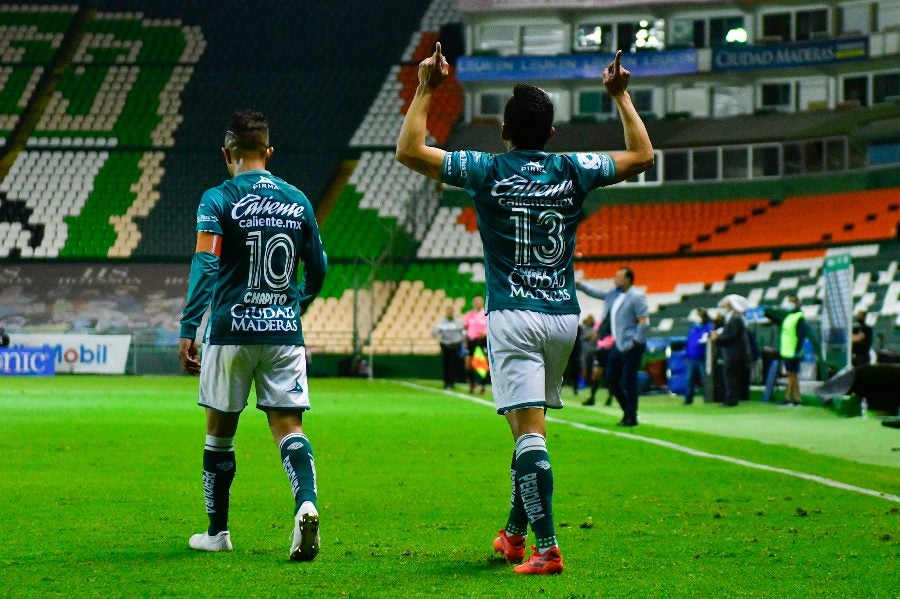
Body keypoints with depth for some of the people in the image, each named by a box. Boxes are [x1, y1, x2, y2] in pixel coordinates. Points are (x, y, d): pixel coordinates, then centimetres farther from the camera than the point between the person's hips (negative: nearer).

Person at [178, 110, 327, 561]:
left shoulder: (218, 200, -4)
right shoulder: (297, 202, 9)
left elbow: (205, 266, -14)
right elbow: (317, 270, 17)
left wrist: (188, 329, -14)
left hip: (230, 332, -3)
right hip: (284, 333, 3)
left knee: (220, 431, 11)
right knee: (288, 427, 1)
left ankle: (217, 532, 20)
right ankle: (306, 503, -27)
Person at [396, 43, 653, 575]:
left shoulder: (488, 171, -5)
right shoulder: (573, 171, 3)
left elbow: (409, 151, -3)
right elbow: (642, 155, 18)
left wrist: (426, 90, 4)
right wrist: (622, 96, 25)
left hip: (513, 317, -4)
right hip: (564, 317, 4)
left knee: (529, 431, -11)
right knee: (530, 427, 19)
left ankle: (546, 548, -20)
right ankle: (515, 533, 30)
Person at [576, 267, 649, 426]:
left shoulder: (637, 297, -12)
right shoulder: (614, 294, 12)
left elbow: (644, 322, -17)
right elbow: (596, 292, 25)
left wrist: (635, 343, -18)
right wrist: (578, 284, 20)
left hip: (631, 346, -9)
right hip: (618, 345, 9)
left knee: (628, 381, -6)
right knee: (611, 380, 11)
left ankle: (631, 417, 2)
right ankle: (627, 411, 22)